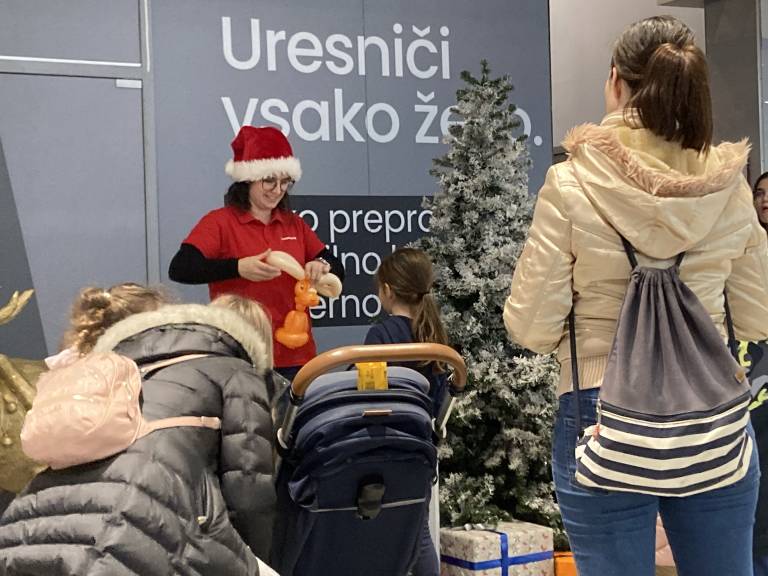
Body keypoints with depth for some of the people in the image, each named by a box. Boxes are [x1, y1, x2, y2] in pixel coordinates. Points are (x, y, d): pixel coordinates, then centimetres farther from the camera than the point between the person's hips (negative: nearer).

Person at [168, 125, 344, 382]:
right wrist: (238, 267, -27)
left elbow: (338, 269, 16)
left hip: (295, 357, 4)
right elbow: (179, 269, -15)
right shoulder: (220, 222, -2)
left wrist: (323, 266, -7)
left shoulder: (295, 224, 13)